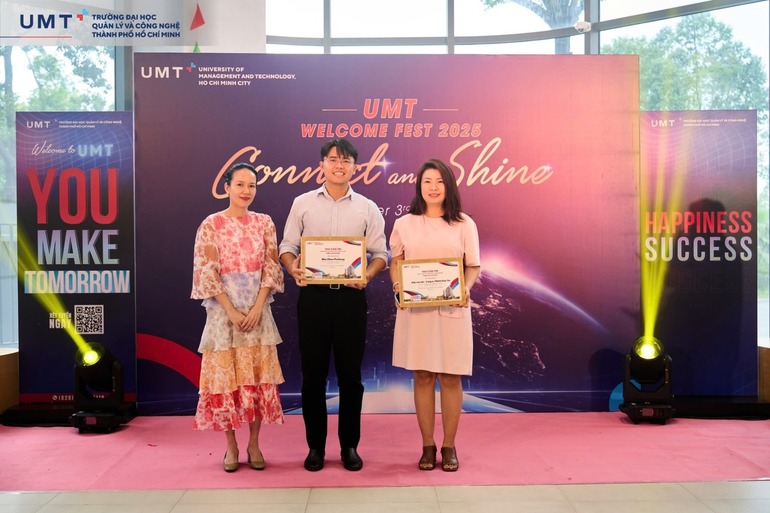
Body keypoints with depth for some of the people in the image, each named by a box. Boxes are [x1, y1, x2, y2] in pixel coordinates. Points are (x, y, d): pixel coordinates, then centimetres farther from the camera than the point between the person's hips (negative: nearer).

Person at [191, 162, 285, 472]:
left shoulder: (264, 223, 6)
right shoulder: (211, 224, -1)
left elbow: (271, 267, 2)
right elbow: (207, 272, -6)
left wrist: (257, 307, -10)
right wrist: (232, 311, -12)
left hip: (257, 310, 2)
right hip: (224, 311, -2)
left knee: (258, 377, 4)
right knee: (226, 376, 3)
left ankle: (254, 444, 16)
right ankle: (231, 446, 16)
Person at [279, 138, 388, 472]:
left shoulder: (367, 208, 7)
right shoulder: (303, 203, 7)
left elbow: (380, 253, 4)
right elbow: (287, 246, 7)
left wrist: (368, 274, -16)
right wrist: (293, 268, -14)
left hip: (350, 296, 0)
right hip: (313, 295, 0)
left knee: (350, 373, 6)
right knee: (313, 372, 6)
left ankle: (349, 445, 19)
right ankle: (315, 445, 19)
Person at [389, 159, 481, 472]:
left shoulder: (464, 224, 5)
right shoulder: (405, 224, 7)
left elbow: (474, 267, 5)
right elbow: (395, 263, 8)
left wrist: (465, 288, -14)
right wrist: (398, 286, -11)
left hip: (453, 309, 0)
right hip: (415, 309, 0)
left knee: (450, 377, 3)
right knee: (422, 376, 5)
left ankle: (449, 446, 16)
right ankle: (427, 445, 16)